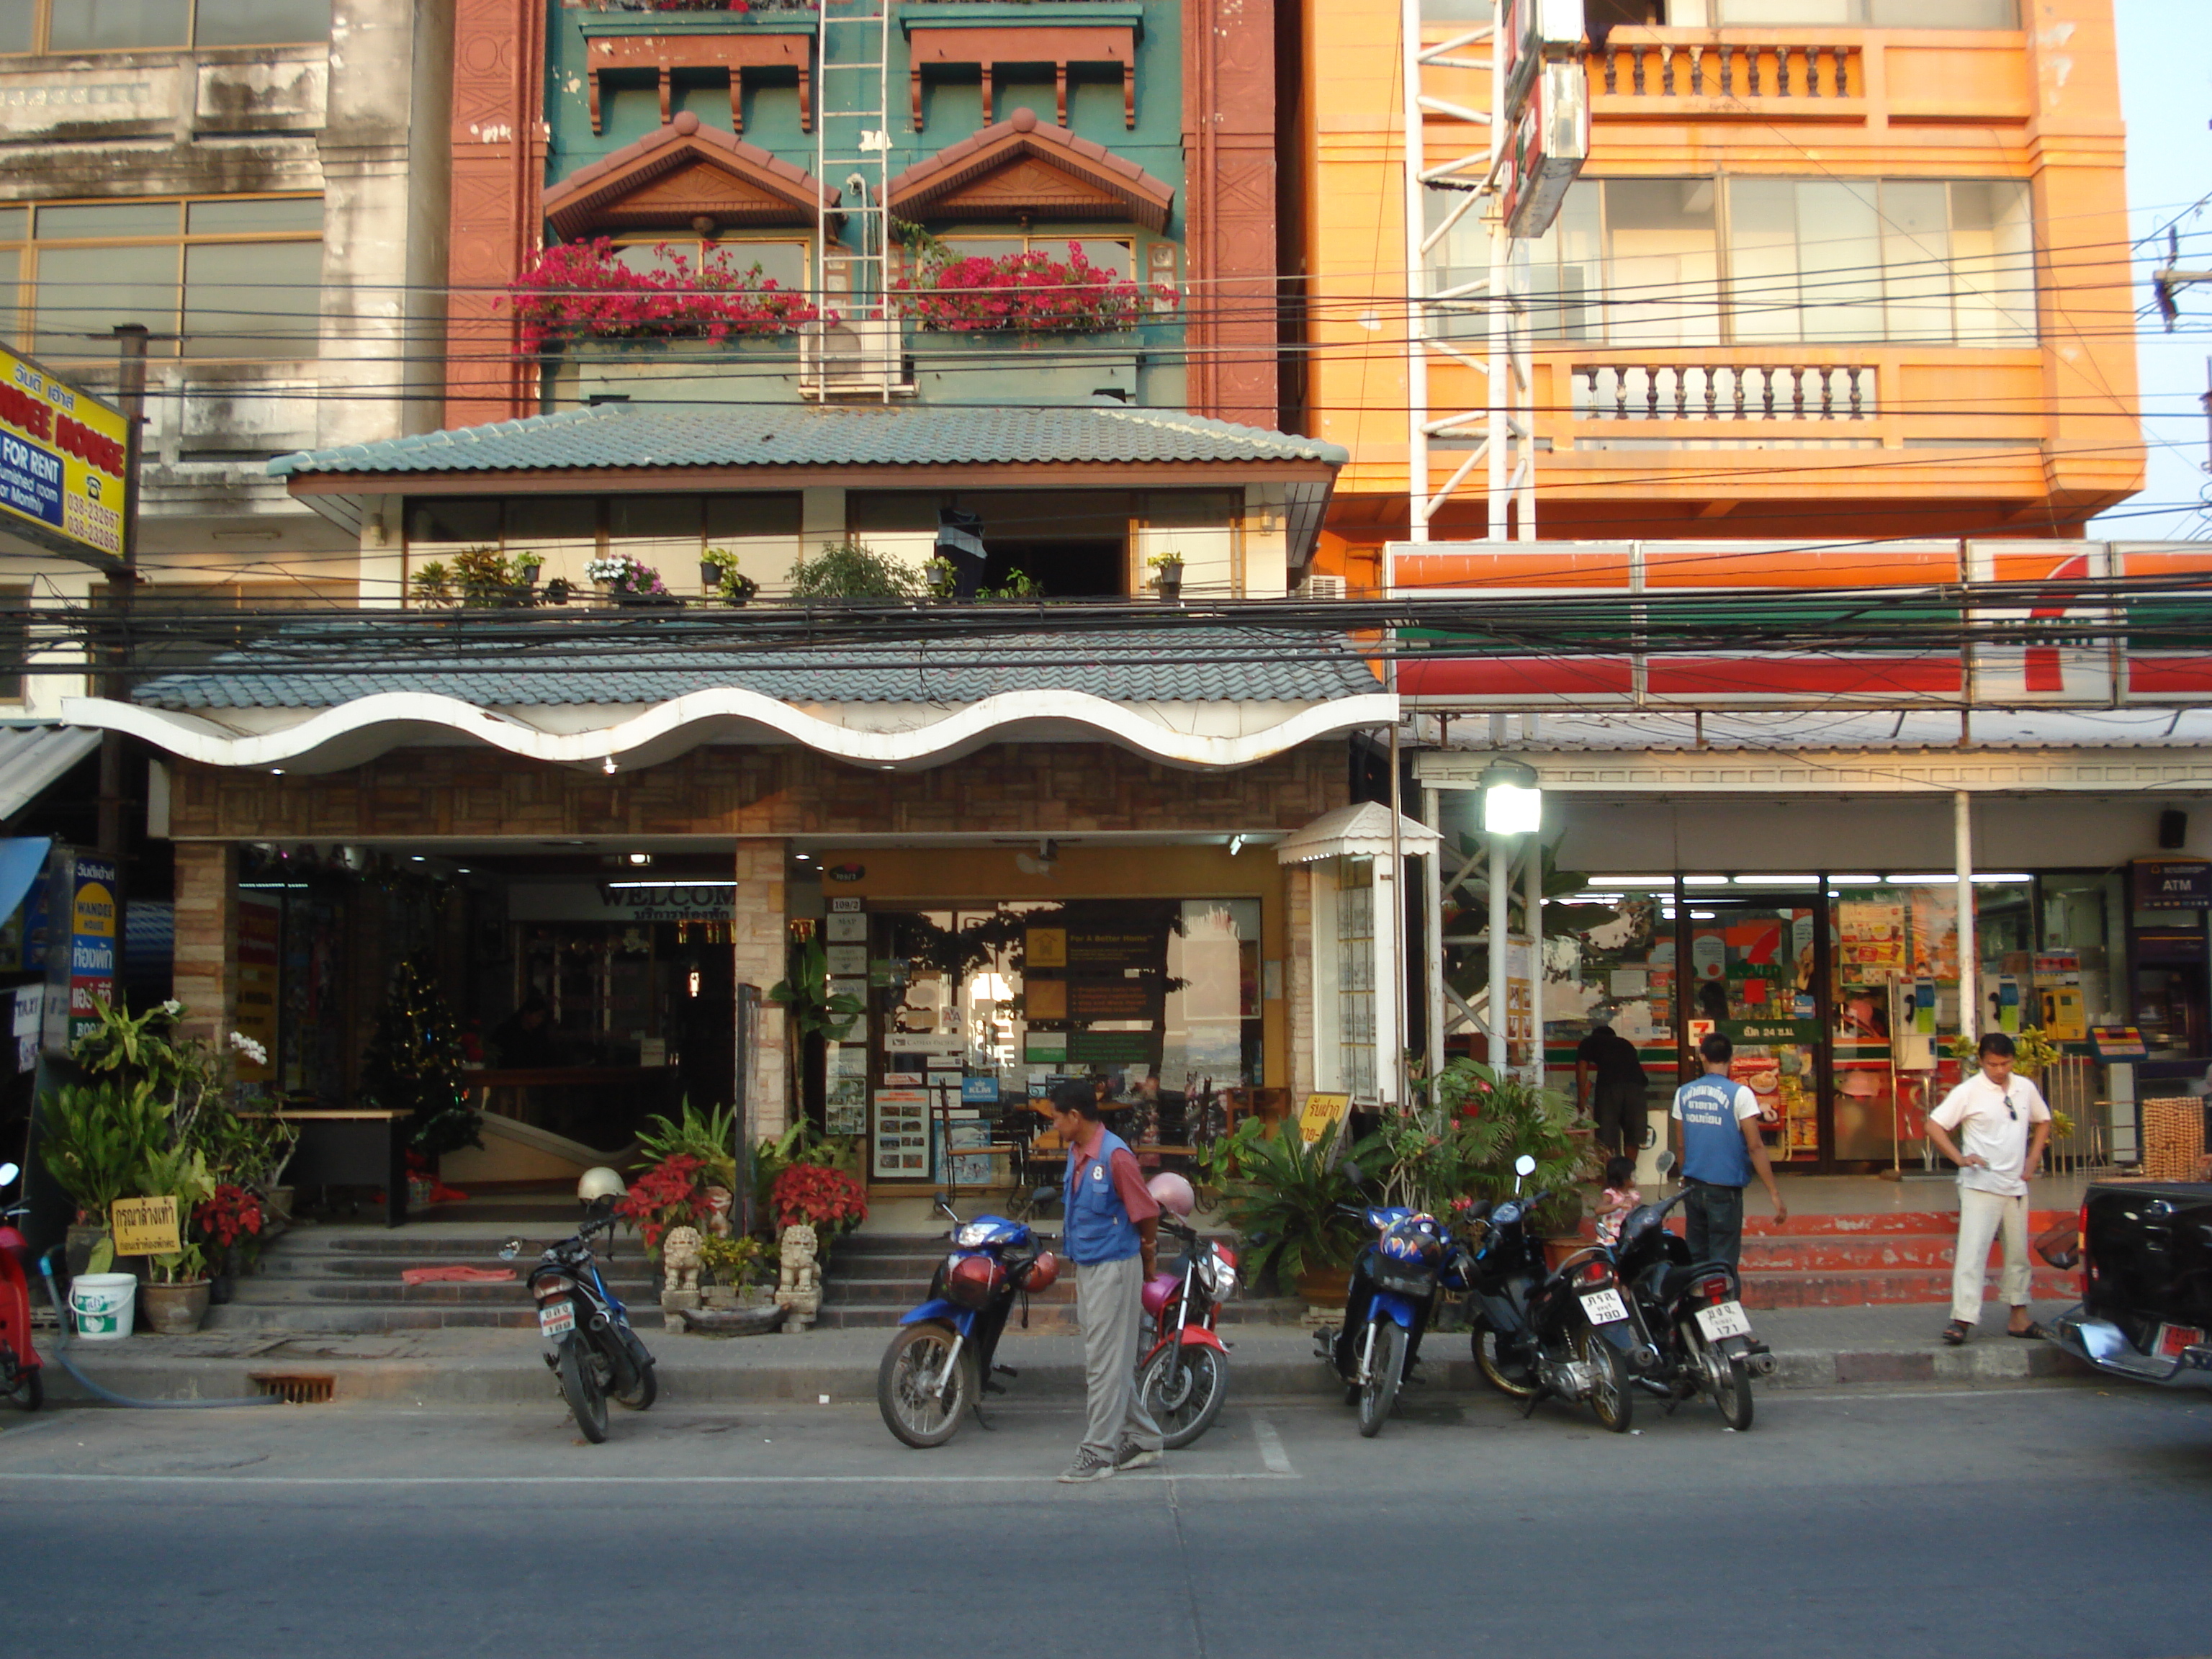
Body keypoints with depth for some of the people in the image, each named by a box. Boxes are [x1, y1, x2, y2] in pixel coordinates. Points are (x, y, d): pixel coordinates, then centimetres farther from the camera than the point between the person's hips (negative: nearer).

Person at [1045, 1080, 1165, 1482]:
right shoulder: (1076, 1154, 9)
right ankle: (1141, 1438, 25)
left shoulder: (1115, 1155, -18)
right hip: (1086, 1267, 9)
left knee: (1105, 1362, -5)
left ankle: (1099, 1453, 1)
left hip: (1114, 1268, -9)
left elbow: (1146, 1212, -12)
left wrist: (1148, 1257, 1)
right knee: (1101, 1361, 14)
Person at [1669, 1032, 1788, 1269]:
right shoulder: (1740, 1094, -11)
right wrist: (1774, 1193, -10)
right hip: (1725, 1187, -5)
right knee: (1723, 1263, -1)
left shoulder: (1683, 1093, 4)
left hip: (1693, 1186, 5)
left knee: (1695, 1258, 13)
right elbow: (1755, 1147, -13)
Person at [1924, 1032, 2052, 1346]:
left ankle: (2019, 1318, 23)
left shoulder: (2025, 1089, 6)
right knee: (1972, 1250, -11)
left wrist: (2033, 1161, 11)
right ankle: (1962, 1319, -15)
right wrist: (1960, 1158, -18)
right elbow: (1934, 1126, -9)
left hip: (2016, 1186, 6)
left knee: (2018, 1253, 13)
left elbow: (2043, 1122, 22)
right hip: (1980, 1186, -6)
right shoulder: (1969, 1092, -9)